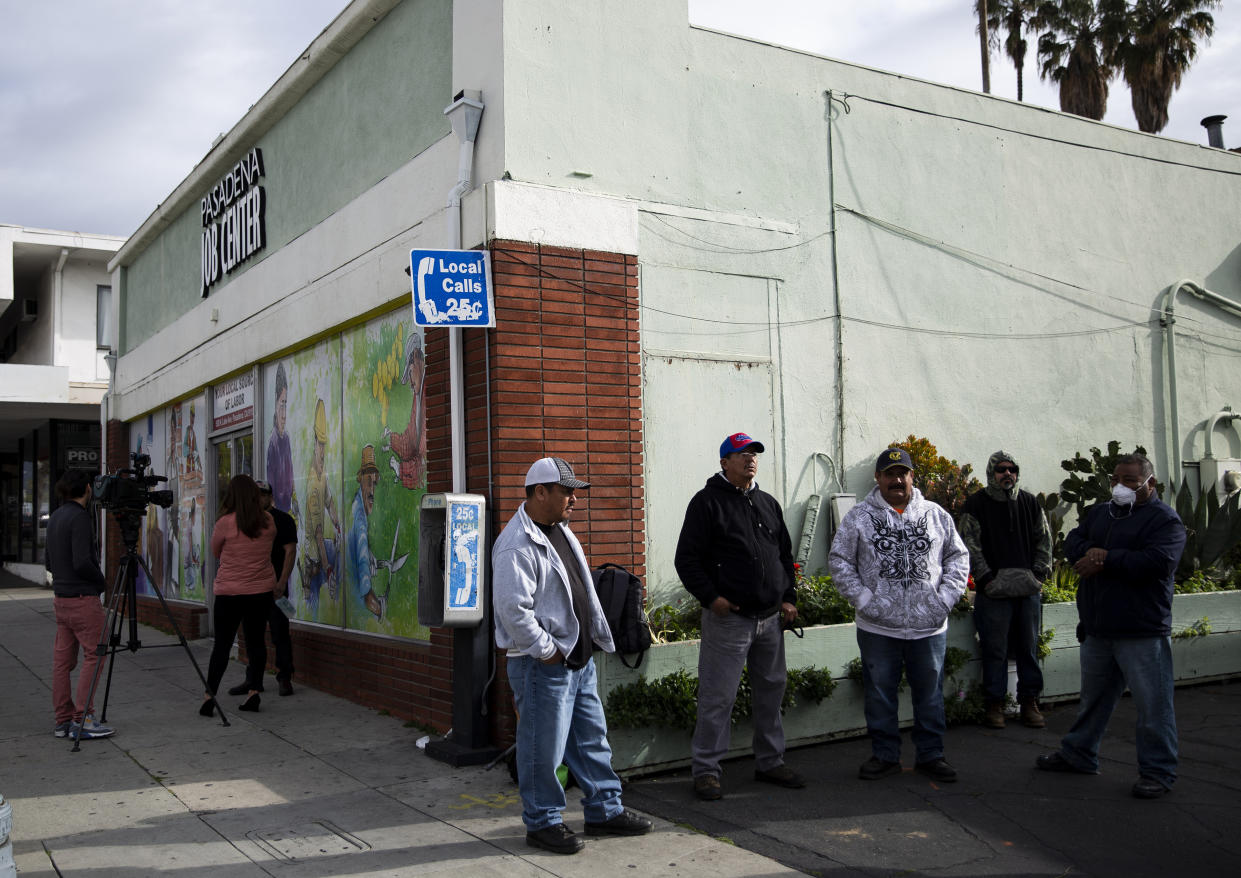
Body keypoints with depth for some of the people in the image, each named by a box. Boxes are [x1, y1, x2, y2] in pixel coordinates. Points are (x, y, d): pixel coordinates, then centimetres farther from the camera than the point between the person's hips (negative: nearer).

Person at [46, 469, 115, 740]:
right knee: (94, 655, -4)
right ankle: (82, 720, -5)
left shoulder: (55, 517, 11)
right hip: (82, 598, -9)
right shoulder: (80, 517, -16)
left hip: (61, 598, 9)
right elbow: (82, 563, -23)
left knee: (62, 659, 9)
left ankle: (63, 721, 13)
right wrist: (102, 582, -6)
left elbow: (49, 562, 17)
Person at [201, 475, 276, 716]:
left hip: (229, 592, -2)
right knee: (256, 640, 10)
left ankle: (209, 695, 2)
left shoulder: (225, 523, -11)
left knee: (222, 644, 4)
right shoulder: (268, 521, -2)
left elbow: (215, 552, 5)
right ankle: (254, 691, 6)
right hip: (262, 590, 2)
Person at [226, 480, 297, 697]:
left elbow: (290, 551, -9)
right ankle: (253, 679, 16)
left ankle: (284, 679, 4)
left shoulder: (282, 520, -3)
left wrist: (281, 583, -16)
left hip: (274, 587, -6)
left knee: (279, 634, -3)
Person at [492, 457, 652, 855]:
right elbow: (512, 609, -26)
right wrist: (547, 652, -19)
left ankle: (605, 810, 29)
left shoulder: (561, 531, 13)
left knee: (592, 739, 17)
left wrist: (595, 637, 15)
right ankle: (542, 823, 17)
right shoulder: (517, 546, -20)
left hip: (580, 659, 10)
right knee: (544, 749, 2)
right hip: (543, 666, -10)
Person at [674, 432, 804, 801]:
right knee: (717, 697, -4)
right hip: (728, 618, -7)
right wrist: (710, 597, -15)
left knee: (771, 691, 14)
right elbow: (687, 559, -7)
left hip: (771, 619, 7)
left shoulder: (768, 503, 16)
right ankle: (706, 768, 6)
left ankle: (770, 762, 27)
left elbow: (785, 555, 22)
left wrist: (788, 597, 11)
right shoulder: (707, 502, -5)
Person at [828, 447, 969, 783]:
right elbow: (839, 560, 0)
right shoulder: (859, 517, 1)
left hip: (929, 627, 1)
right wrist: (863, 600, -8)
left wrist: (945, 598, -1)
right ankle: (885, 755, 22)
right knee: (879, 694, 7)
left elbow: (958, 557, 11)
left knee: (930, 693, 10)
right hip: (878, 628, -1)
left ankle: (930, 755, 24)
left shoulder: (936, 515, 8)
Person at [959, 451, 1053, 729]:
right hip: (994, 591, -4)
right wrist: (986, 578, -11)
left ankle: (1029, 701, 19)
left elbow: (1044, 540, 13)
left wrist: (1039, 574, 3)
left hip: (1028, 590, 4)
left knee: (1029, 648, 9)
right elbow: (970, 545, -5)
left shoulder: (1029, 502, 11)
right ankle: (994, 704, 10)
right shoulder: (976, 503, -1)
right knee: (995, 650, 0)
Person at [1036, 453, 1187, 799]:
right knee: (1092, 696, 20)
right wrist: (1091, 552, -13)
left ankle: (1157, 771, 11)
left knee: (1152, 703, -1)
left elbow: (1158, 561, -21)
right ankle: (1078, 754, 33)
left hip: (1142, 631, -7)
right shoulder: (1099, 512, 15)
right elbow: (1073, 542, 10)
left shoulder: (1164, 519, -8)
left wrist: (1106, 559, -17)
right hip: (1097, 628, 7)